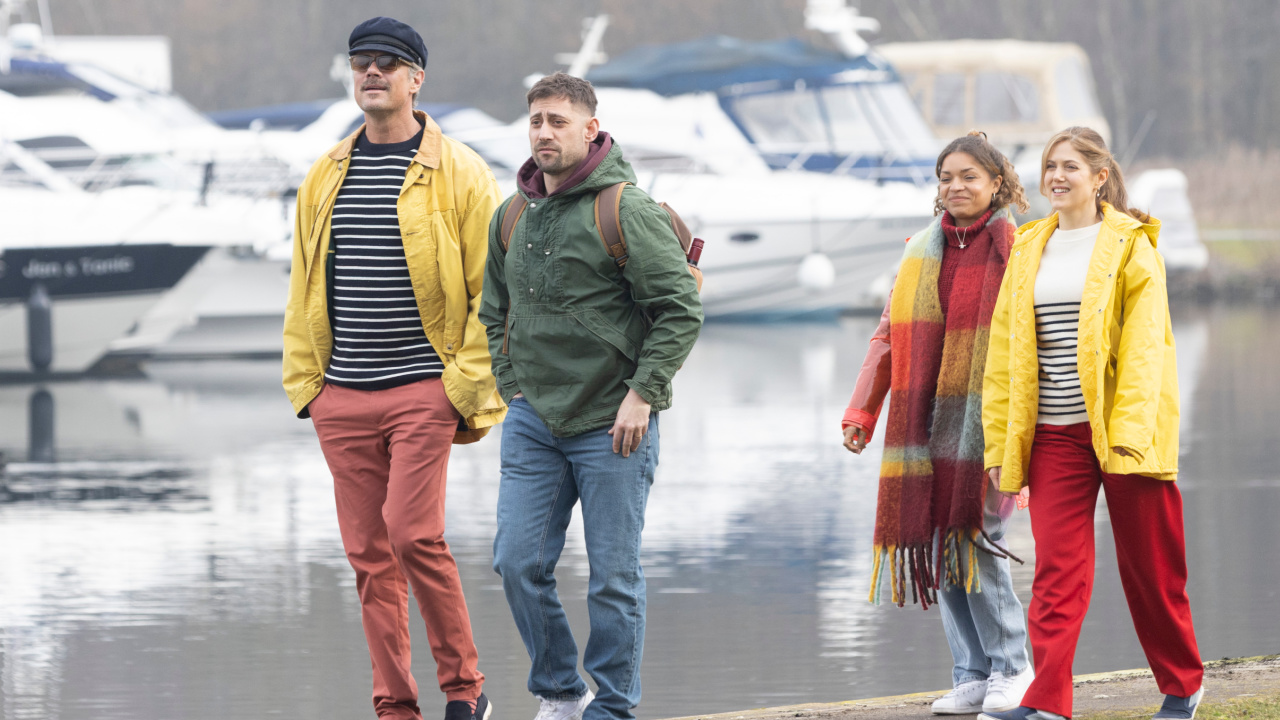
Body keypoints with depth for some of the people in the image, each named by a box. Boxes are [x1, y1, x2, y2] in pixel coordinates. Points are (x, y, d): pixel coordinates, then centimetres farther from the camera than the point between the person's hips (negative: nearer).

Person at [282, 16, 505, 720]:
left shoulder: (457, 173, -2)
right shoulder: (325, 176, 12)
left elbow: (489, 290, -4)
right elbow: (304, 287, 18)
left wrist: (473, 389, -9)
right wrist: (304, 379, 11)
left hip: (425, 390, -5)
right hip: (344, 397, 5)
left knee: (413, 534, -15)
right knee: (369, 553, 5)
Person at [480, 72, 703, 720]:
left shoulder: (628, 211, -9)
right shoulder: (511, 219, 10)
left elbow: (681, 309, -10)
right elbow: (494, 314, 22)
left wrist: (642, 393, -14)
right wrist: (514, 388, 11)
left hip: (612, 423, -5)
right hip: (533, 420, 5)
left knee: (613, 576, 0)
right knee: (519, 563, 0)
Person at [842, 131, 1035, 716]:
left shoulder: (1019, 251, -1)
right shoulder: (921, 252, 14)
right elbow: (890, 336, 16)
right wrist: (861, 411, 9)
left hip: (988, 420, -5)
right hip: (929, 421, 5)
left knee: (975, 537, -12)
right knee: (941, 544, 2)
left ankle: (1011, 667, 3)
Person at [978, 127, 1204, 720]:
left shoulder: (1132, 246, -2)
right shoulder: (1029, 249, 12)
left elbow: (1144, 344, -9)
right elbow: (1005, 351, 13)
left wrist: (1129, 430, -18)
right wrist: (1000, 441, 8)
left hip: (1123, 427, -4)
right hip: (1054, 437, 4)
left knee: (1149, 566, 6)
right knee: (1056, 570, -6)